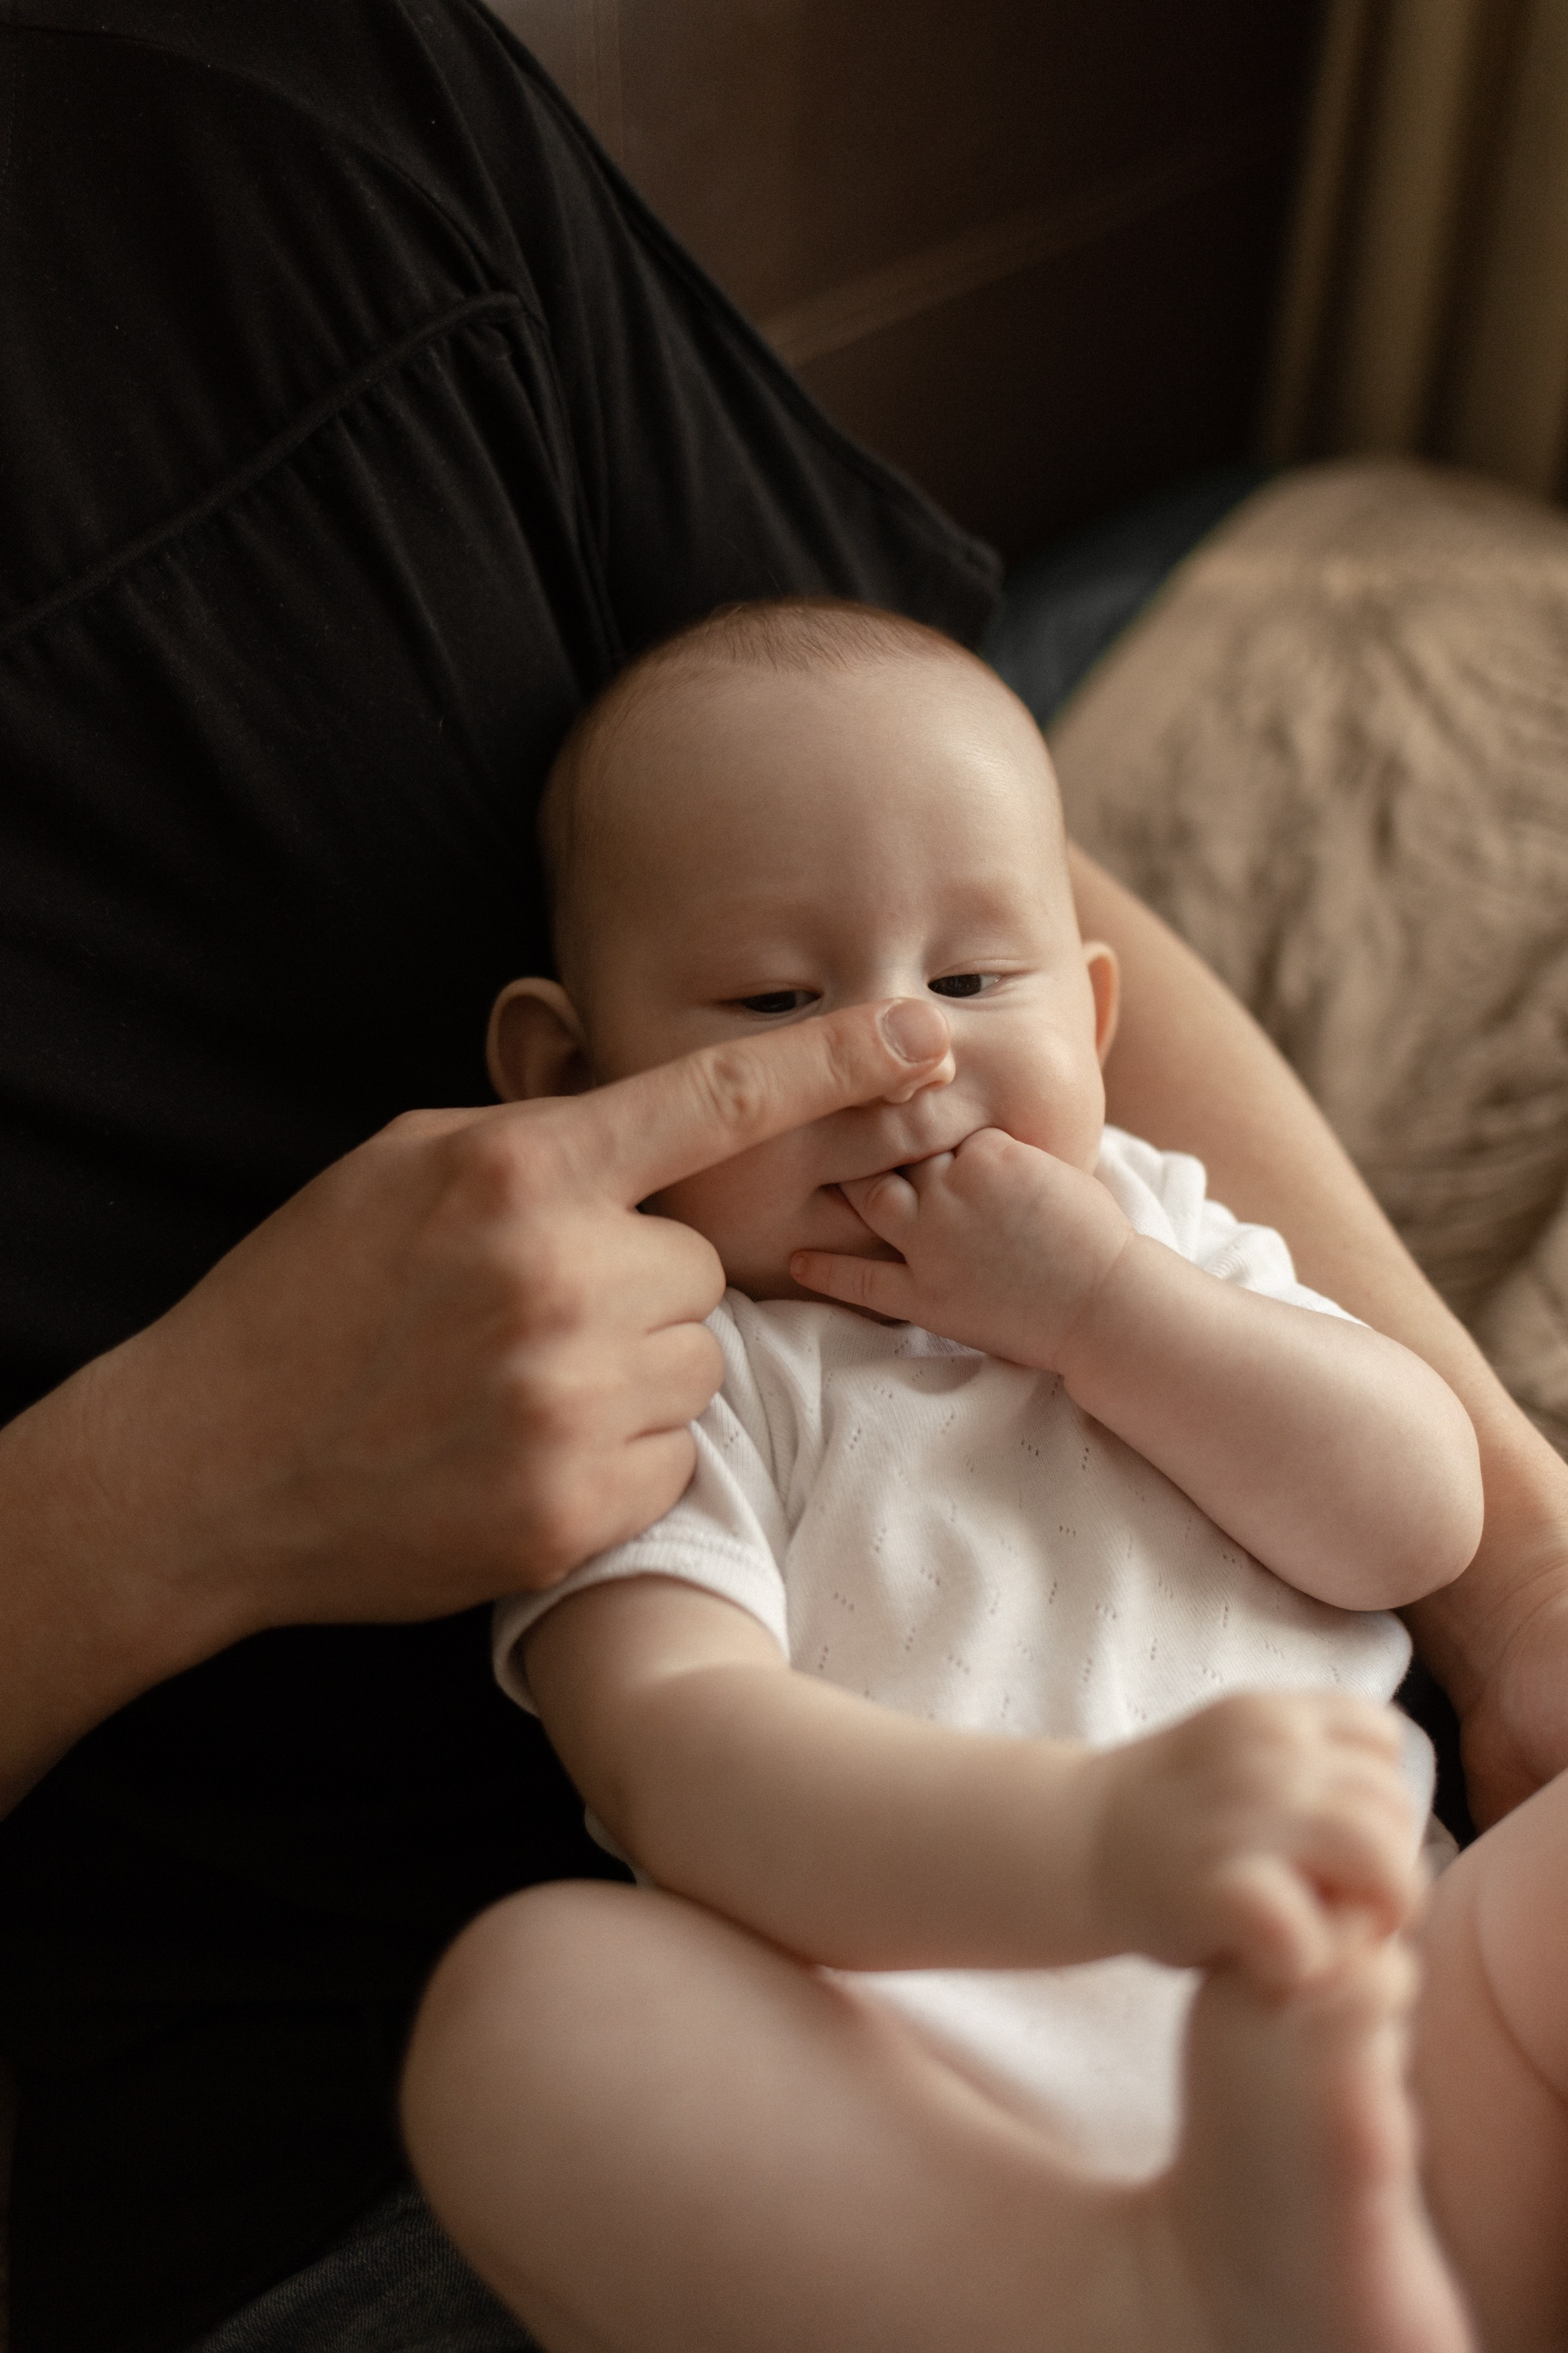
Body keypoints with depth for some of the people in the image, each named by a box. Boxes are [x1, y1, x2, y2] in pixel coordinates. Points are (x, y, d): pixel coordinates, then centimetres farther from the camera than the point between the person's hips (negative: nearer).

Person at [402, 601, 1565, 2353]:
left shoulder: (1153, 1237, 21)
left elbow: (1418, 1521, 10)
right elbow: (671, 1750, -17)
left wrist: (1095, 1302, -3)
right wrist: (1101, 1838, -35)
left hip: (1365, 2059, 5)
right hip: (909, 2176, -4)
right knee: (530, 1993, -32)